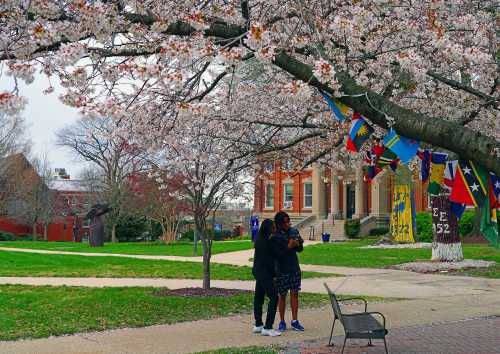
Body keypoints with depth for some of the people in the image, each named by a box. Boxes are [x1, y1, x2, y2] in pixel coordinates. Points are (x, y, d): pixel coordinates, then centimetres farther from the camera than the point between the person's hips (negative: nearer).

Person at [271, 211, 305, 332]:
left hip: (295, 268, 4)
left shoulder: (294, 231, 2)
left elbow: (300, 249, 9)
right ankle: (282, 322, 15)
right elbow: (277, 254, -16)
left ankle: (294, 321, 15)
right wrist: (289, 246, -23)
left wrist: (297, 244, -12)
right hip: (282, 270, -4)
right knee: (282, 295, 4)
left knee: (294, 294, 6)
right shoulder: (275, 237, -12)